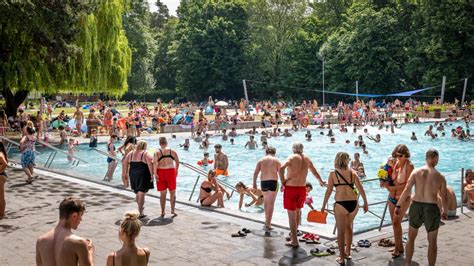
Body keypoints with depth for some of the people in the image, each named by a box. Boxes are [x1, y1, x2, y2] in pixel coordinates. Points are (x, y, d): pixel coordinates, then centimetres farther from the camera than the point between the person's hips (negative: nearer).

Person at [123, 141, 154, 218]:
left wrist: (126, 173, 17)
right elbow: (150, 164, -17)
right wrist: (151, 174, -13)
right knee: (141, 193, -3)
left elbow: (125, 163, 11)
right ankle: (140, 213, -4)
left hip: (133, 174, 5)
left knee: (137, 192, 22)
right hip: (143, 174, -5)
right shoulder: (145, 153, -6)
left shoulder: (131, 153, 9)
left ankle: (140, 207, 38)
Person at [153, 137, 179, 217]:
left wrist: (155, 173, -15)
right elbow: (177, 162, 8)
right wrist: (176, 171, 21)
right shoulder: (172, 151, 5)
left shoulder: (157, 152, 1)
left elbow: (155, 163, -13)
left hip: (161, 172, 0)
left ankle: (162, 212, 15)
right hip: (171, 171, 0)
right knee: (172, 192, 11)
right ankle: (172, 210, 3)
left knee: (162, 193, 10)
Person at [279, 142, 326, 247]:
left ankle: (294, 241, 1)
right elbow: (315, 172, 24)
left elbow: (281, 168, -27)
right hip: (302, 188, 5)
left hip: (291, 188, -5)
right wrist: (321, 181, 42)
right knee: (297, 212, 23)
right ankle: (293, 234, 38)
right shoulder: (307, 159, 8)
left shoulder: (292, 157, -9)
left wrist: (283, 182, -15)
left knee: (291, 215, 0)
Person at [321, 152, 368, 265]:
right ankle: (347, 252, 37)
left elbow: (328, 191, -3)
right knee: (348, 227, 25)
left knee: (341, 231, 9)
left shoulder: (333, 174, 1)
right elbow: (360, 189, 1)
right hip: (353, 204, 3)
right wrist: (365, 203, 9)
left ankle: (341, 257, 13)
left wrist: (323, 205, 4)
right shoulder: (352, 172, 6)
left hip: (340, 204, -3)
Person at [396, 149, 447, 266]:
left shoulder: (416, 172, -5)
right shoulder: (440, 177, -5)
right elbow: (444, 198, 0)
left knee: (411, 238, 20)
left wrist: (399, 205, -4)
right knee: (432, 242, 14)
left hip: (416, 207, 2)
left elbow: (406, 190, -10)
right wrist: (445, 211, 17)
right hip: (432, 209, -1)